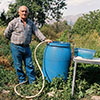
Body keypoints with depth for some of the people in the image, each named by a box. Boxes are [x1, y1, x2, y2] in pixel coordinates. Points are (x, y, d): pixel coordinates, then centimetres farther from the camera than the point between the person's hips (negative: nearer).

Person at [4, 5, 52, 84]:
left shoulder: (30, 23, 7)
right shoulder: (14, 22, -6)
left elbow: (37, 32, 0)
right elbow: (6, 34, 0)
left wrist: (44, 39, -13)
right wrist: (14, 40, 10)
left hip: (26, 47, 4)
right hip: (16, 47, -3)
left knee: (30, 65, 8)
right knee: (18, 66, 6)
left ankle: (32, 81, 19)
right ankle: (22, 82, 22)